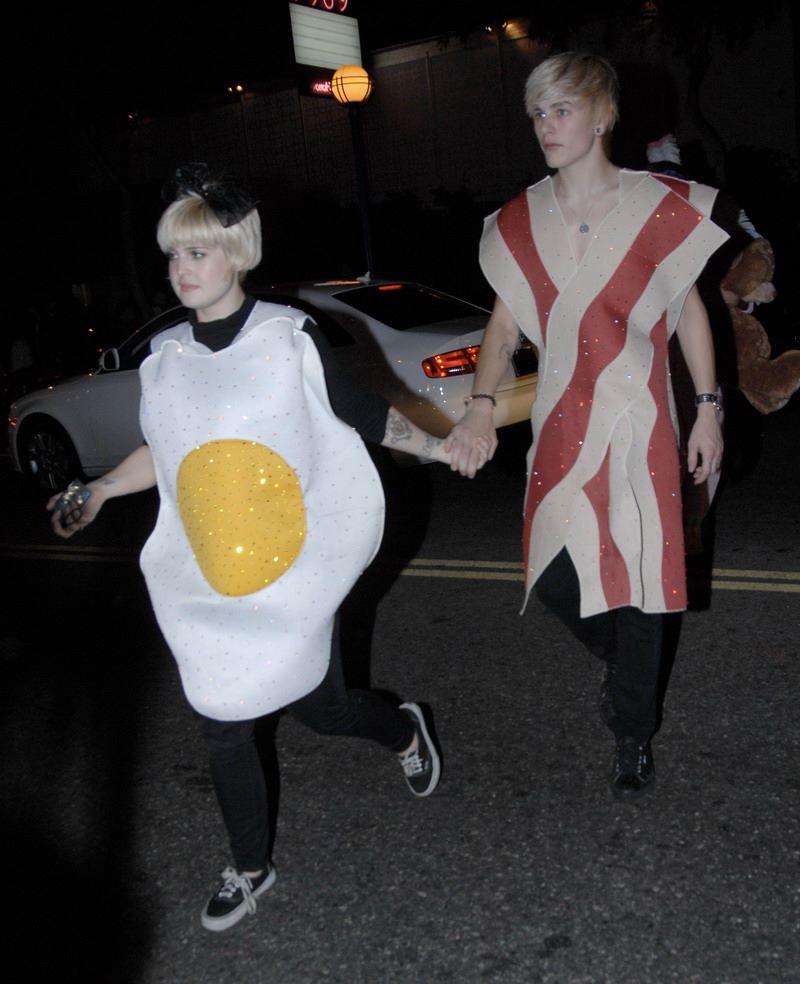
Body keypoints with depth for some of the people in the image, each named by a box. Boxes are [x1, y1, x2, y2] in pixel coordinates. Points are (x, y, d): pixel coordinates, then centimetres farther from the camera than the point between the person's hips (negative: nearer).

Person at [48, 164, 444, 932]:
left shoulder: (289, 340, -9)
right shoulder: (166, 359, 5)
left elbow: (362, 414, 0)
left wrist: (437, 446, -5)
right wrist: (99, 490, 11)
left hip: (290, 574, -4)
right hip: (202, 582, 4)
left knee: (318, 708, 8)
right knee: (223, 730, 10)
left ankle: (405, 730, 44)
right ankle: (249, 869, 34)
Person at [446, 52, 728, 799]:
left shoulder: (658, 207, -5)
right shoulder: (520, 222, 3)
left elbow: (689, 310, 3)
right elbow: (505, 324, 1)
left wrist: (707, 409, 2)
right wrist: (480, 408, -15)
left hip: (637, 430, -3)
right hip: (560, 431, 3)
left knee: (636, 582, 3)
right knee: (552, 580, 7)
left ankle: (634, 737, 25)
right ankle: (620, 661, 42)